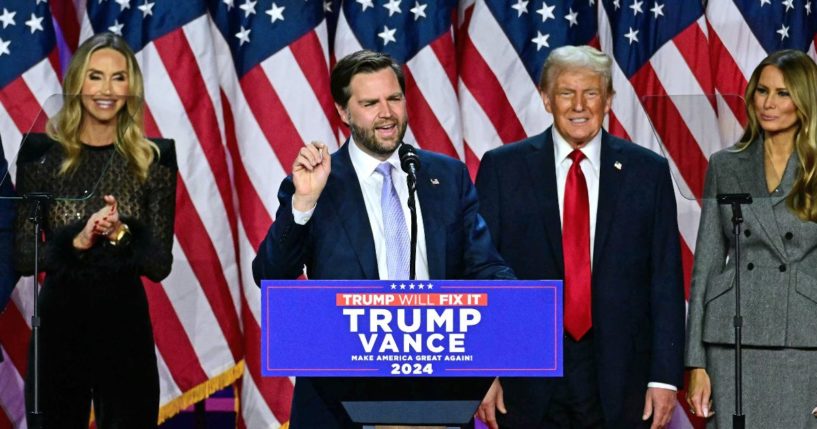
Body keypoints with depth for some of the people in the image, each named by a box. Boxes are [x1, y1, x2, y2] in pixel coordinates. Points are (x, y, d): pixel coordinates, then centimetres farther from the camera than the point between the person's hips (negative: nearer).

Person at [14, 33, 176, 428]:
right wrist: (75, 241, -19)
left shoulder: (153, 159, 2)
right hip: (58, 325, 0)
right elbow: (21, 257, -3)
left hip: (126, 327, 0)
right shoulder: (42, 153, 1)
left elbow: (160, 265, -1)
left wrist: (121, 234, -19)